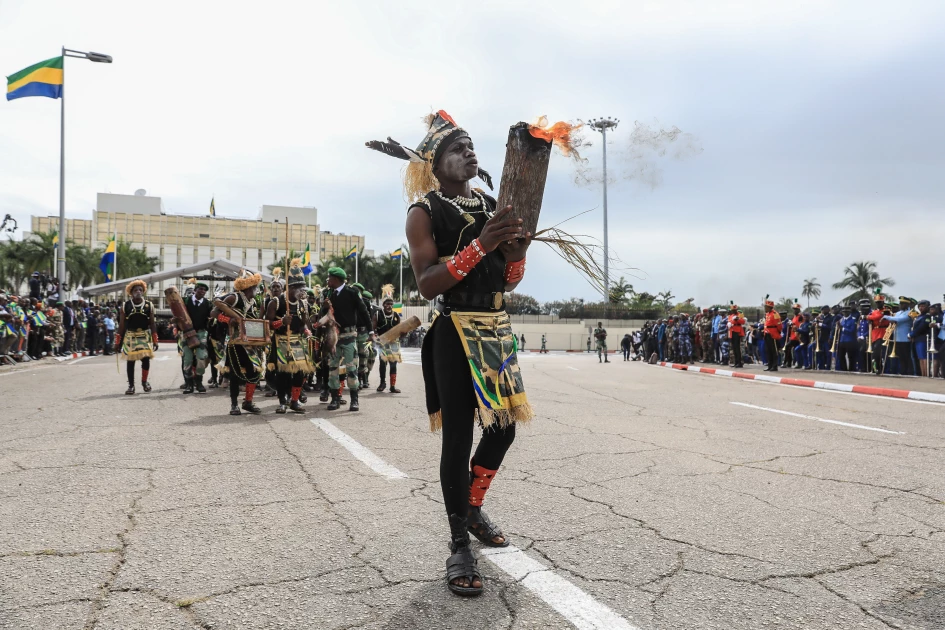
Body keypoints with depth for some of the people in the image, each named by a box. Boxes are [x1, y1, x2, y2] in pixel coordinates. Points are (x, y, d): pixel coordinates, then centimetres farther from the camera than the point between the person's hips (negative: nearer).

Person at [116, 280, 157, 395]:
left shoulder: (149, 305, 2)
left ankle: (144, 381, 18)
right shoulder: (125, 306, 1)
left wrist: (155, 341, 0)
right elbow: (121, 325, 4)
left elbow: (152, 324, 4)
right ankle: (131, 385, 12)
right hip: (130, 337, 0)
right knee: (130, 361, 2)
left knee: (146, 359, -6)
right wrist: (118, 342, 2)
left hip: (145, 336, 0)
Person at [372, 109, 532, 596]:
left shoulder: (491, 206, 13)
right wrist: (479, 246, -24)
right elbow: (426, 284, -16)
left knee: (503, 429, 13)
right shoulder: (425, 211, -4)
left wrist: (516, 255, -8)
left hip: (497, 330, 7)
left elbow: (508, 283, 15)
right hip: (455, 332, -6)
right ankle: (459, 544, 12)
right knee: (458, 438, -2)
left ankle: (473, 508, 36)